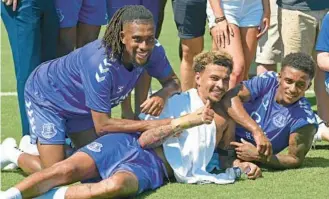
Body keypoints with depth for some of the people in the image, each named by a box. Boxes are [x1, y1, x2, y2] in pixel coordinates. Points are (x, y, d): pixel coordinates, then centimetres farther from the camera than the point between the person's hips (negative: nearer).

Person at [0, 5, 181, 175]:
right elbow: (102, 125, -36)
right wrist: (151, 125, -38)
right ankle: (15, 155, 16)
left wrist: (162, 96, -31)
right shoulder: (101, 64, -41)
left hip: (80, 105, 8)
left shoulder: (154, 51, -23)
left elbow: (173, 82, -6)